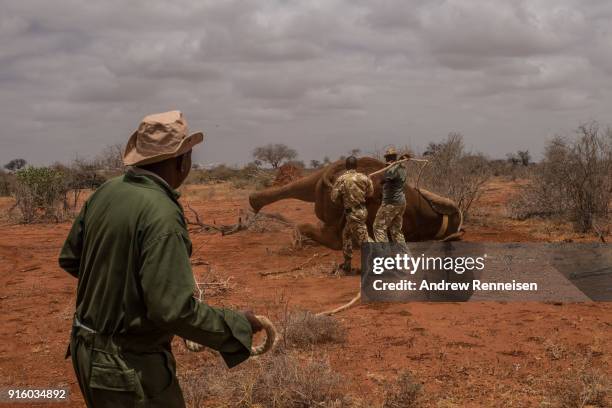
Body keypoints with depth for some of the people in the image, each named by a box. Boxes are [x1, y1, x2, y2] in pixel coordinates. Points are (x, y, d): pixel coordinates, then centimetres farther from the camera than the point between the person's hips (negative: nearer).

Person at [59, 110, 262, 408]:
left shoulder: (106, 192, -1)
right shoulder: (162, 214, -24)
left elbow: (70, 259, 11)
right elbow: (174, 310, -27)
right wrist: (237, 325, -14)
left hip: (87, 351, 8)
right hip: (130, 367, -8)